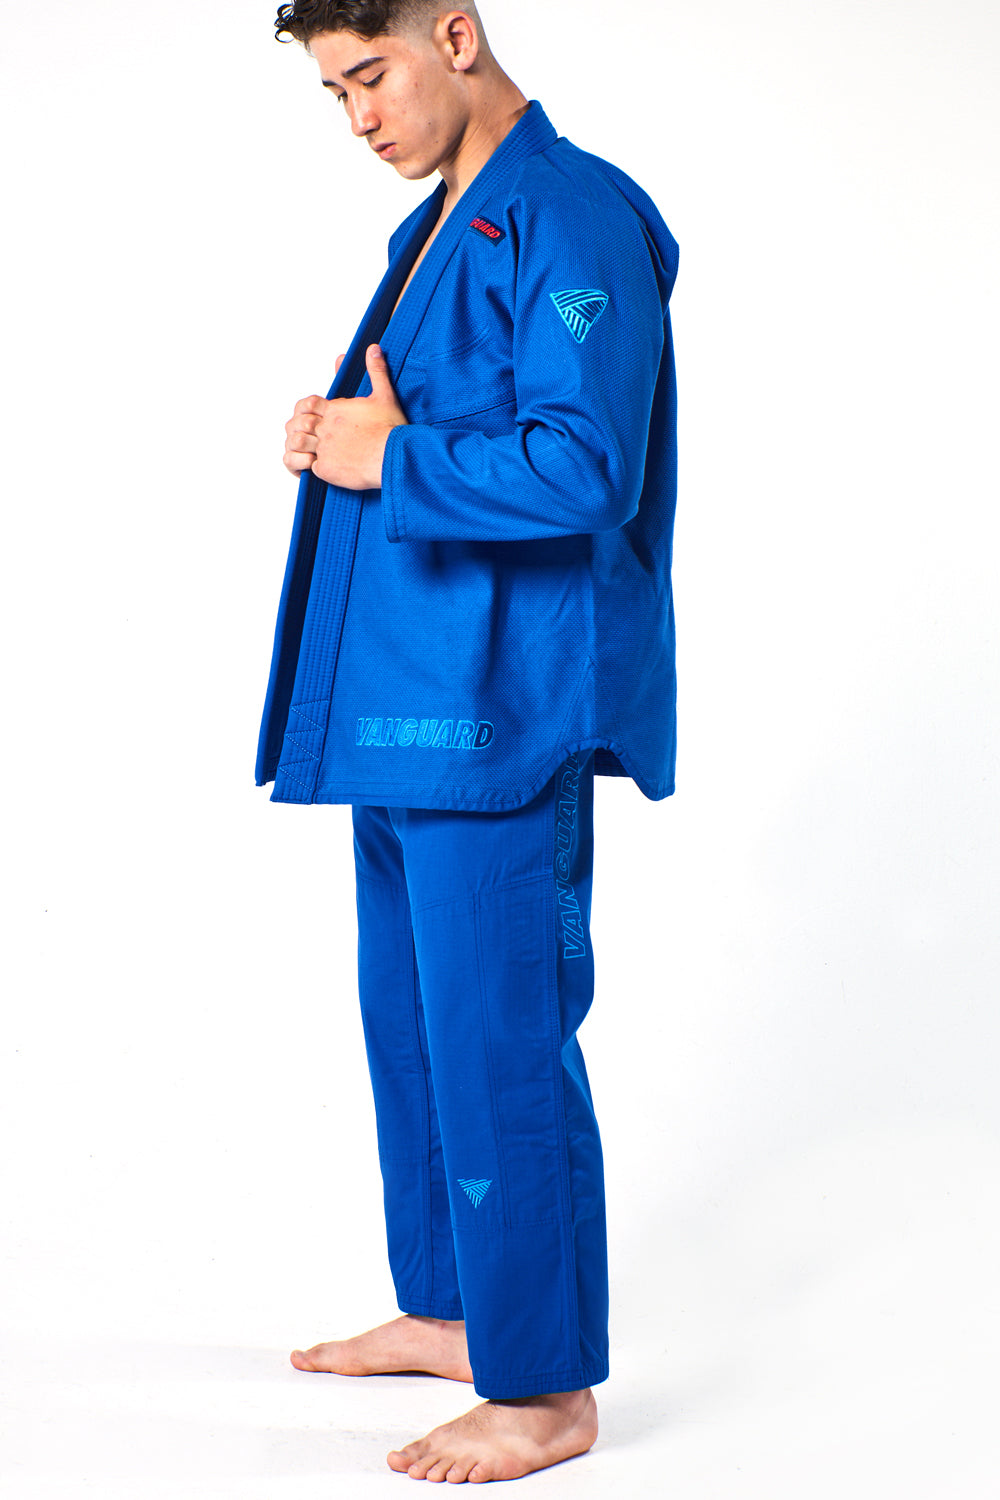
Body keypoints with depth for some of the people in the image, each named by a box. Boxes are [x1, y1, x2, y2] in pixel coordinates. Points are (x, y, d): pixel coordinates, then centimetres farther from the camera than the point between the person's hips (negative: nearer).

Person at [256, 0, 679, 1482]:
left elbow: (582, 470, -24)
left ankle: (545, 1390, 8)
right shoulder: (435, 225, 18)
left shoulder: (572, 220, -14)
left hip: (499, 706, -10)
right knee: (411, 1017, 18)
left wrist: (391, 456, -16)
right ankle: (447, 1308, 33)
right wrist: (335, 439, 9)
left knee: (497, 1041, -5)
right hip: (403, 695, 10)